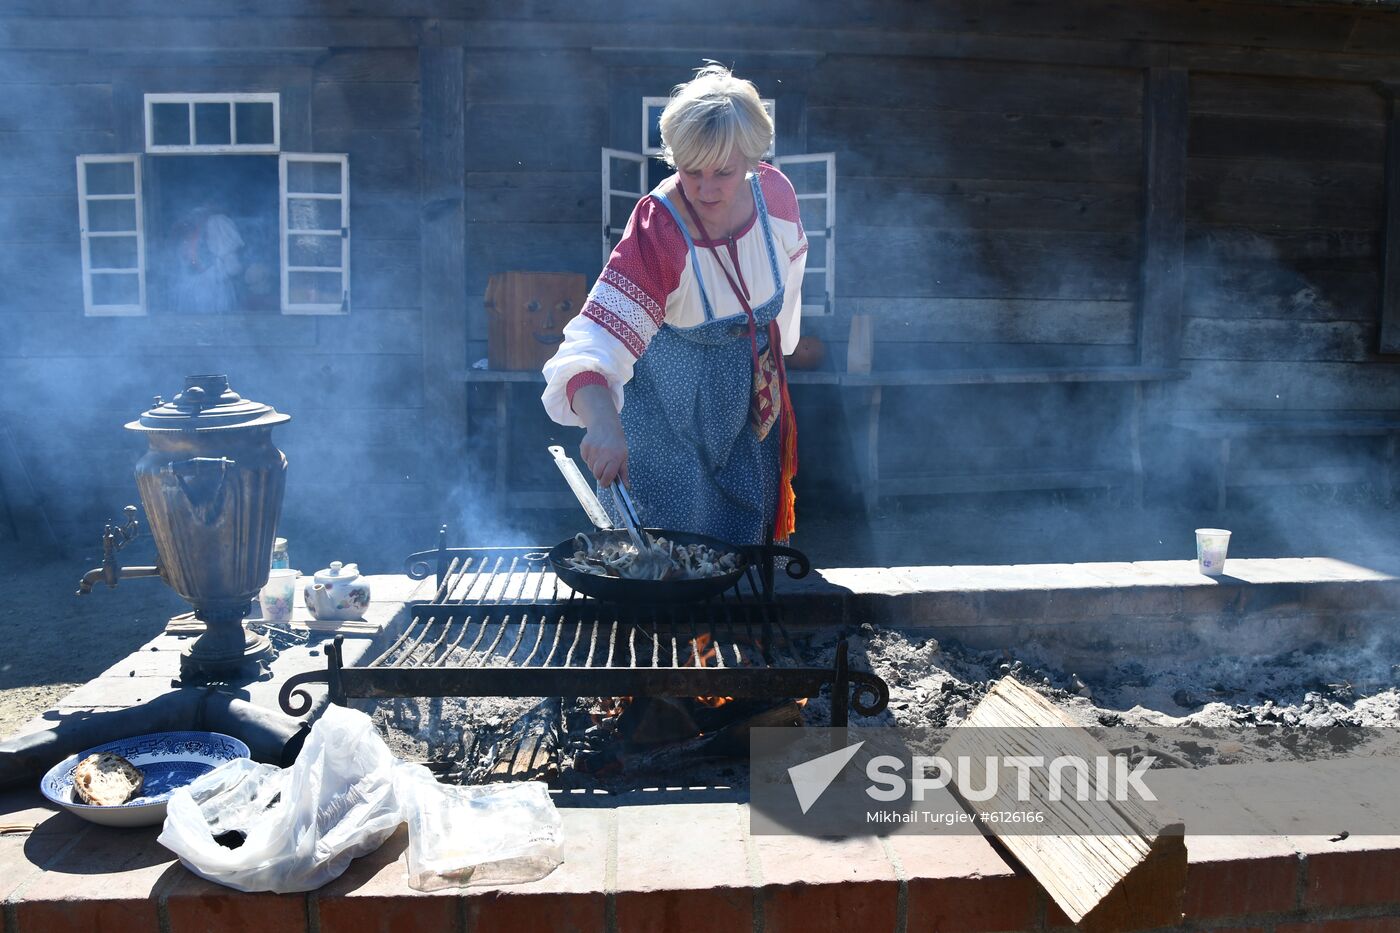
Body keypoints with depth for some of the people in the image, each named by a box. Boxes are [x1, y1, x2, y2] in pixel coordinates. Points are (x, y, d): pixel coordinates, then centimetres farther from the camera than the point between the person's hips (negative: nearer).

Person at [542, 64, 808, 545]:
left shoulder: (775, 192, -17)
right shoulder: (656, 233, -33)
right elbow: (595, 341, -42)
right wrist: (603, 421, -60)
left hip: (753, 393, 5)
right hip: (669, 403, -5)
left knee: (748, 530, 19)